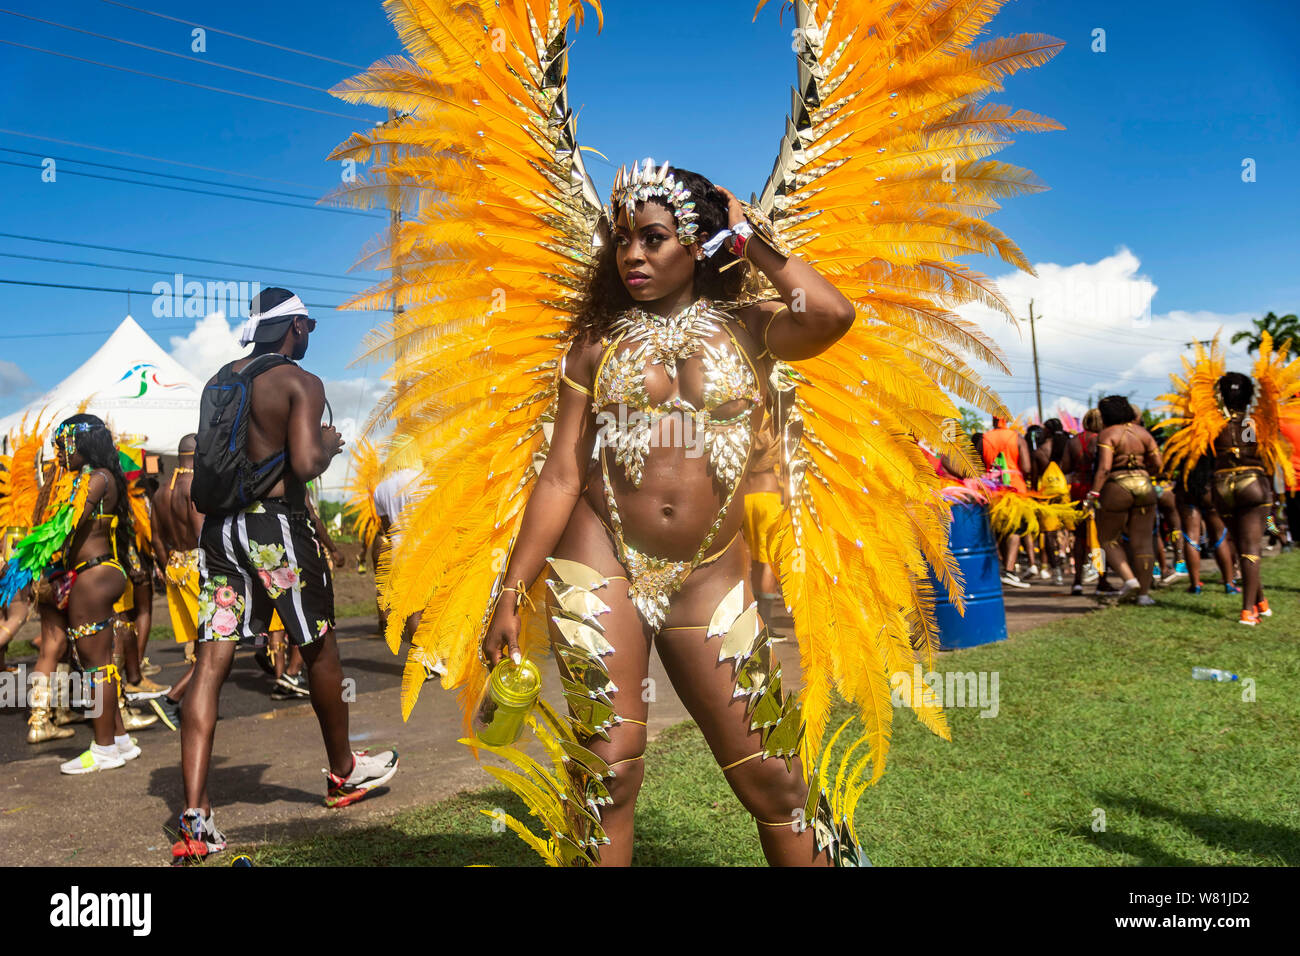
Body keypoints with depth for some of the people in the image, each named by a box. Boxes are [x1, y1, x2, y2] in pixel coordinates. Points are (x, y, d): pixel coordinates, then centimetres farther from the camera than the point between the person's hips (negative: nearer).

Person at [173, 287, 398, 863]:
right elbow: (305, 463, -17)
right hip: (277, 525, -6)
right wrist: (329, 444, 1)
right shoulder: (301, 383, -6)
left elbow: (202, 468, 16)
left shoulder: (220, 381, 15)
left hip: (220, 528, 6)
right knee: (319, 648, 11)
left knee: (212, 661, 1)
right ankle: (343, 773, 28)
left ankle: (194, 817, -2)